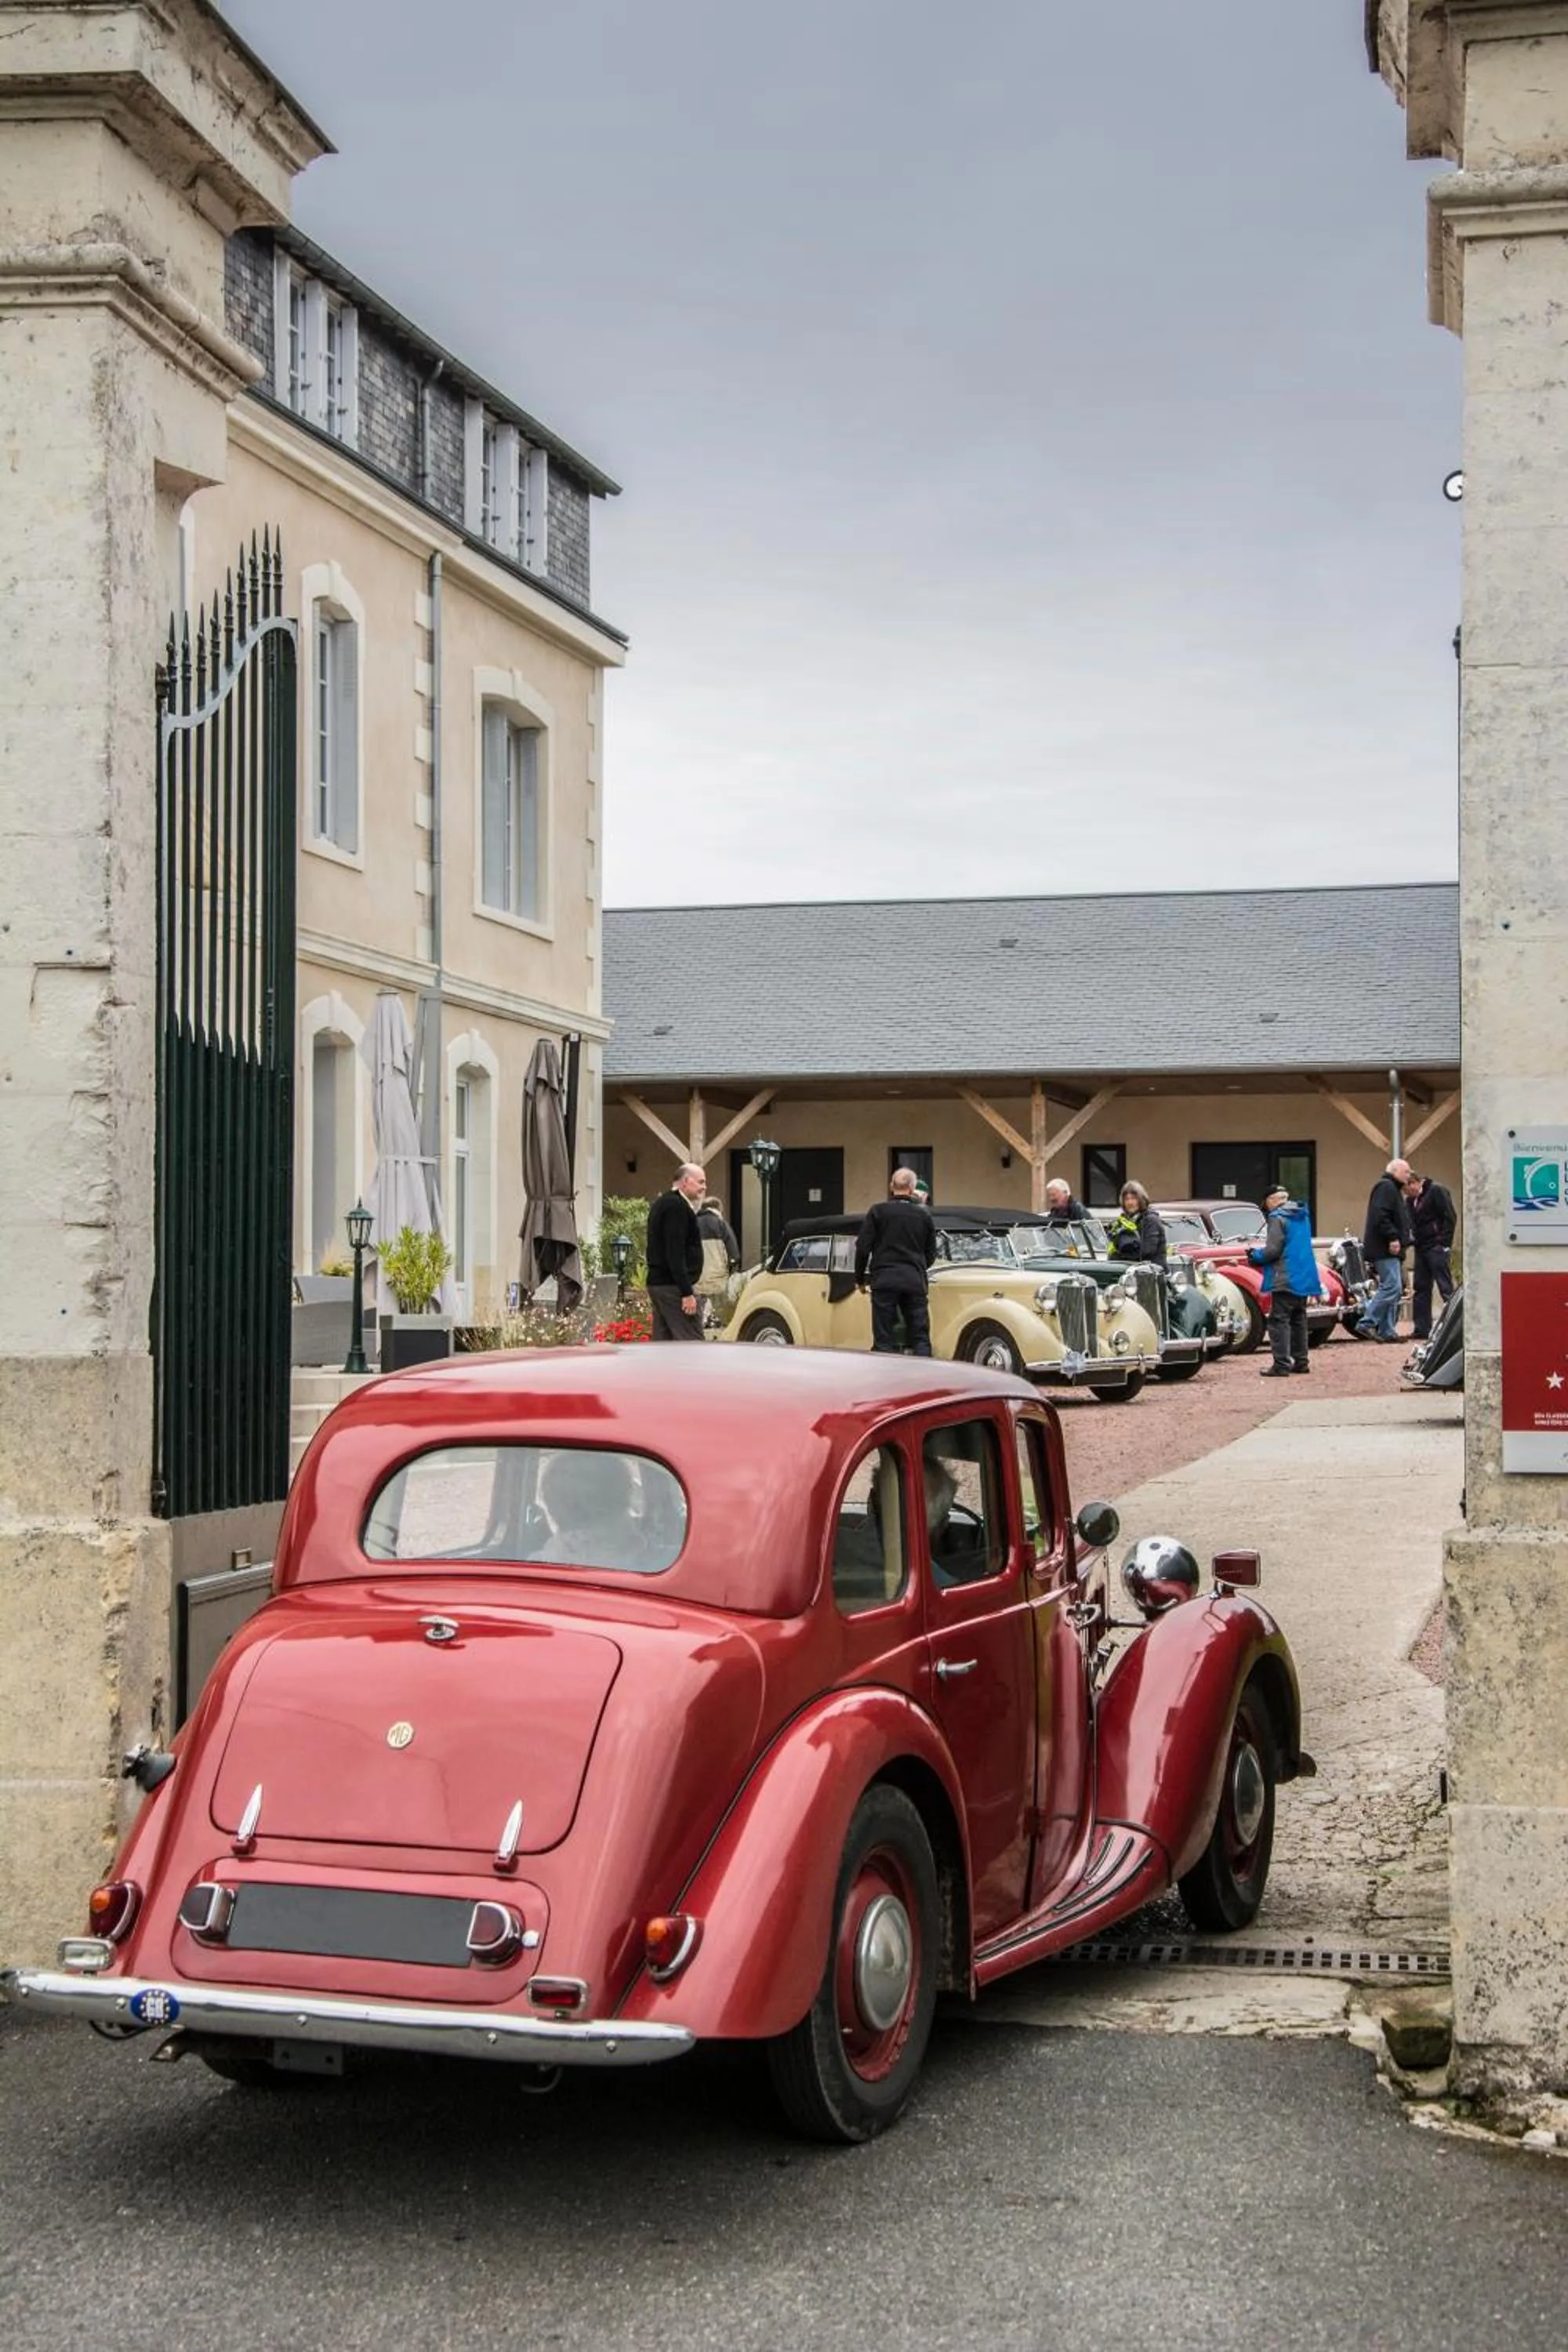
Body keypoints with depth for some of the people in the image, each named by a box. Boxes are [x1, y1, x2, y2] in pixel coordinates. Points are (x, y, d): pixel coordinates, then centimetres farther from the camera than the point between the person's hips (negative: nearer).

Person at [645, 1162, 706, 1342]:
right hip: (673, 1286, -11)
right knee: (692, 1342, -10)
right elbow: (675, 1254, -22)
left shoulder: (663, 1203, 18)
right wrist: (687, 1293, -23)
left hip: (658, 1283, 11)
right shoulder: (677, 1207, -15)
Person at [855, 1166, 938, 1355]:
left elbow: (863, 1247, -2)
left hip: (884, 1281, -2)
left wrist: (860, 1278, 10)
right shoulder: (924, 1216, 6)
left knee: (884, 1340, -1)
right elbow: (931, 1252, 13)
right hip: (915, 1281, 2)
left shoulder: (878, 1212, 0)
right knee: (920, 1339, 4)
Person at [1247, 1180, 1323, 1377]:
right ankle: (1301, 1361, 19)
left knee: (1279, 1321, -7)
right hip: (1304, 1278, 9)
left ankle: (1282, 1364, -13)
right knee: (1298, 1319, 16)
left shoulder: (1277, 1217, -12)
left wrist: (1255, 1256, 1)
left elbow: (1272, 1250, -17)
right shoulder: (1302, 1216, 14)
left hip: (1285, 1280, -9)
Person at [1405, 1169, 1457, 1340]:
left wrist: (1444, 1243, -15)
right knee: (1420, 1289, 7)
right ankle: (1422, 1329, 10)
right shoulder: (1410, 1200, 17)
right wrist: (1409, 1240, 2)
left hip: (1436, 1248, -8)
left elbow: (1450, 1217, -11)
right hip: (1421, 1248, 8)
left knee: (1445, 1287, -10)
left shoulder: (1437, 1191, -6)